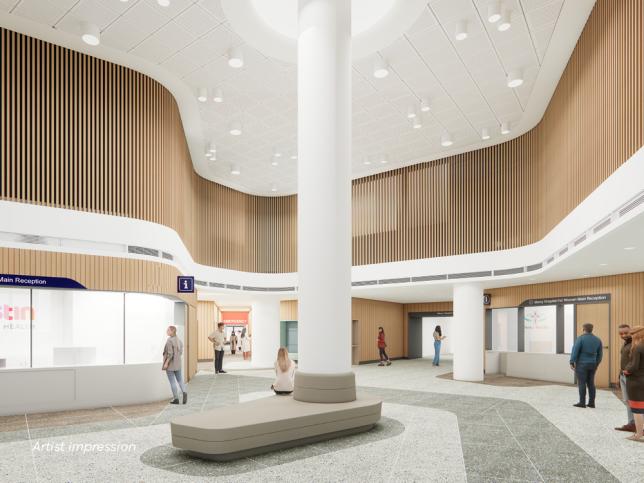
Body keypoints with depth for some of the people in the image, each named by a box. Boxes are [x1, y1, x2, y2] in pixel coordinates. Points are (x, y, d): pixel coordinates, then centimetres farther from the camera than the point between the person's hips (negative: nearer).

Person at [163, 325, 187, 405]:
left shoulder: (169, 341, -18)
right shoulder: (179, 340, 6)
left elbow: (170, 354, -22)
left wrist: (166, 363, -18)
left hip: (170, 364, -7)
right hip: (178, 364, 7)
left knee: (172, 381, 3)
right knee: (180, 380, 14)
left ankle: (176, 399, 7)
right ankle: (184, 392, -9)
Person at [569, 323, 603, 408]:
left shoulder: (581, 338, -10)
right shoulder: (598, 340, 7)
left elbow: (575, 351, -14)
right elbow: (599, 354, 13)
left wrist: (572, 362, -9)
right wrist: (596, 364, 22)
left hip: (582, 364, -6)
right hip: (592, 364, 6)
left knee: (582, 383, -3)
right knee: (591, 383, 10)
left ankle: (582, 402, -1)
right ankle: (591, 403, 12)